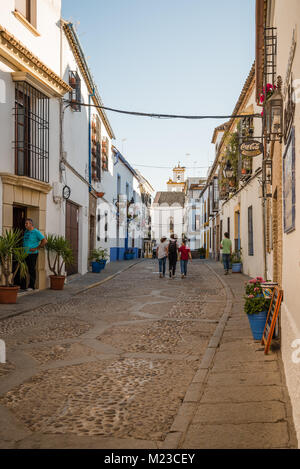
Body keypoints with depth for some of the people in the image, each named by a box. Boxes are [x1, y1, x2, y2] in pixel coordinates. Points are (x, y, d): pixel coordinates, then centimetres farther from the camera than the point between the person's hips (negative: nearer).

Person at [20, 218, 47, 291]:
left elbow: (44, 241, -12)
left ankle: (31, 286, 7)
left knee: (32, 270, -1)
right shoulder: (26, 232, 15)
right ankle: (23, 286, 9)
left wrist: (36, 248, -13)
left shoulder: (36, 232, -7)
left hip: (32, 254, -7)